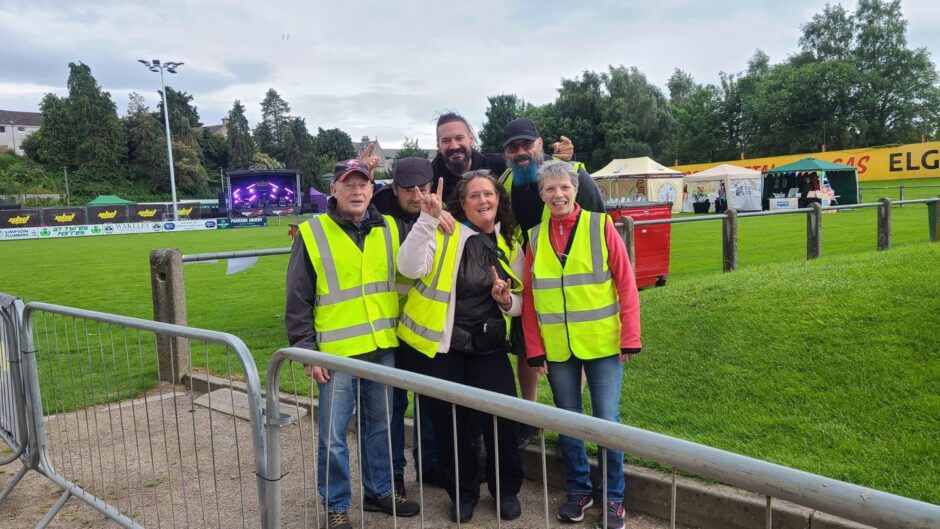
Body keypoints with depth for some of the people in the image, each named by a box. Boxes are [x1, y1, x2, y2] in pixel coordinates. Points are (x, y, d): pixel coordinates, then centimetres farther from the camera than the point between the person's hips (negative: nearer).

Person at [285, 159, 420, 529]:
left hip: (382, 349, 4)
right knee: (333, 436, 4)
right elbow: (297, 302, -4)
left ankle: (380, 491, 34)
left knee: (380, 427, 16)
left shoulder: (389, 230, 5)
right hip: (337, 353, -3)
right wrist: (307, 352, -7)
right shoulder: (312, 234, -5)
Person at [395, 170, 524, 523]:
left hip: (487, 345, 3)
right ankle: (463, 492, 30)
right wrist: (428, 218, -29)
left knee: (502, 416, -5)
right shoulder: (444, 232, -7)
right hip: (436, 343, -2)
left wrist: (507, 300, -10)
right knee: (448, 421, 6)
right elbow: (410, 268, -23)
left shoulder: (508, 245, 8)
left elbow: (520, 302, 13)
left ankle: (506, 489, 21)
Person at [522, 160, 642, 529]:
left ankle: (613, 499, 22)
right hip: (557, 348, 3)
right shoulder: (535, 237, 2)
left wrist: (630, 339, -9)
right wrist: (534, 349, -1)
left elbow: (626, 284, -5)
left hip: (603, 344, -2)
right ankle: (578, 490, 31)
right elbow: (529, 297, 3)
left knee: (607, 422, 4)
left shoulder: (600, 226, -5)